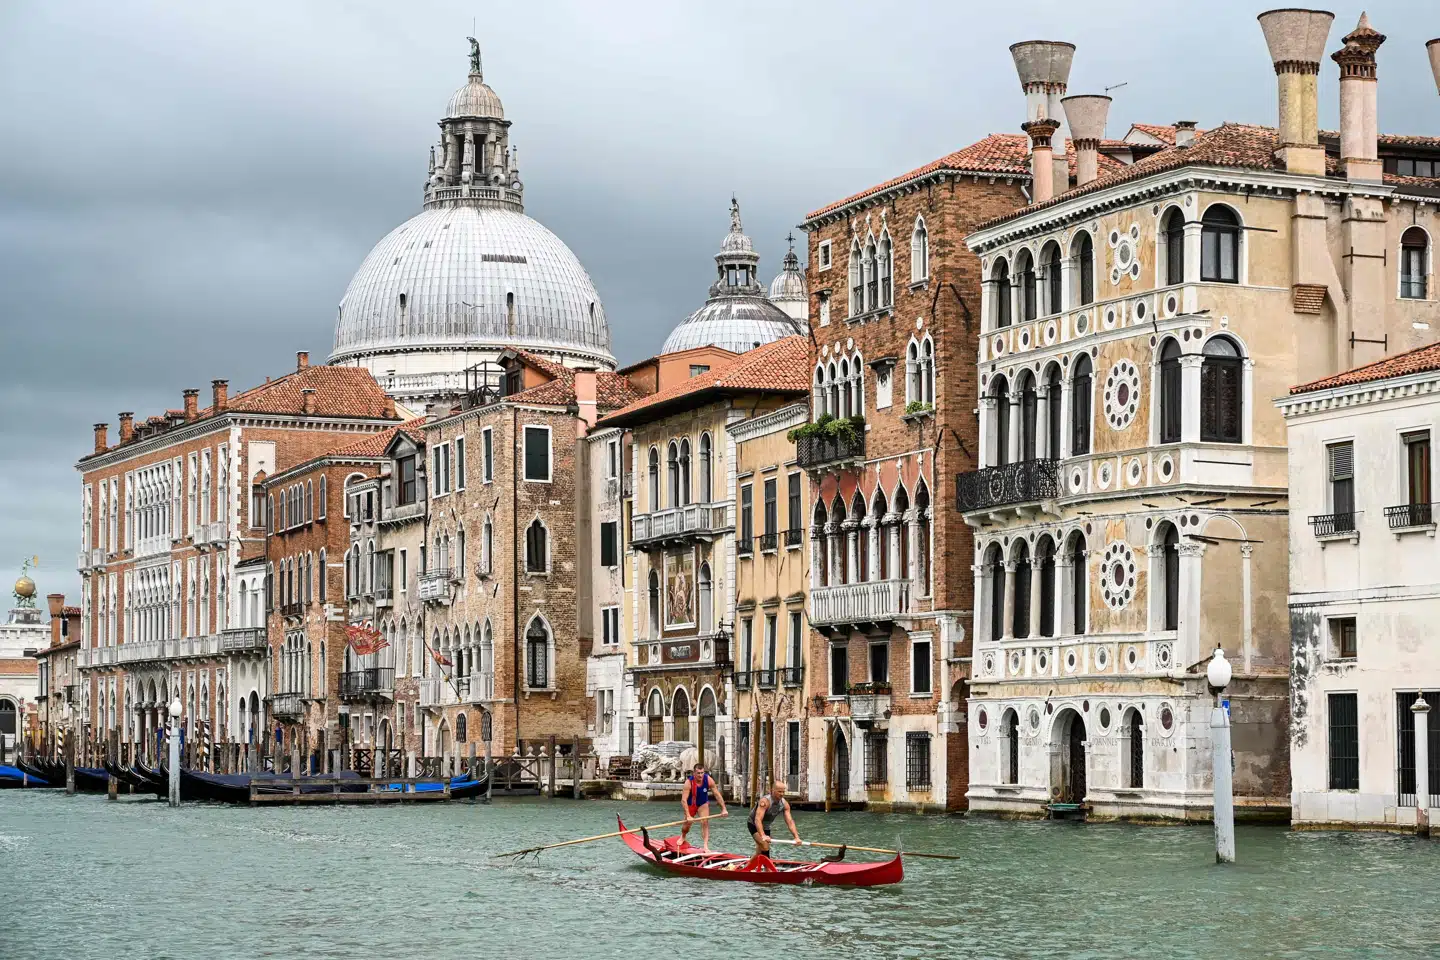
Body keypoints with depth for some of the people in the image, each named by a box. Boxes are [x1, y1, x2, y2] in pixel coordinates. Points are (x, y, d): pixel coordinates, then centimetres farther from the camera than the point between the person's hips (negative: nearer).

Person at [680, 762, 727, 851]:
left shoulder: (709, 780, -25)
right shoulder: (689, 782, -33)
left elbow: (717, 794, -18)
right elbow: (684, 800, -36)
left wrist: (724, 809, -22)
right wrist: (688, 816, -43)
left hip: (703, 804, 1)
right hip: (690, 804, -1)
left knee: (705, 823, -16)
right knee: (687, 825, 12)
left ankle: (706, 846, -16)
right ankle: (682, 837, 47)